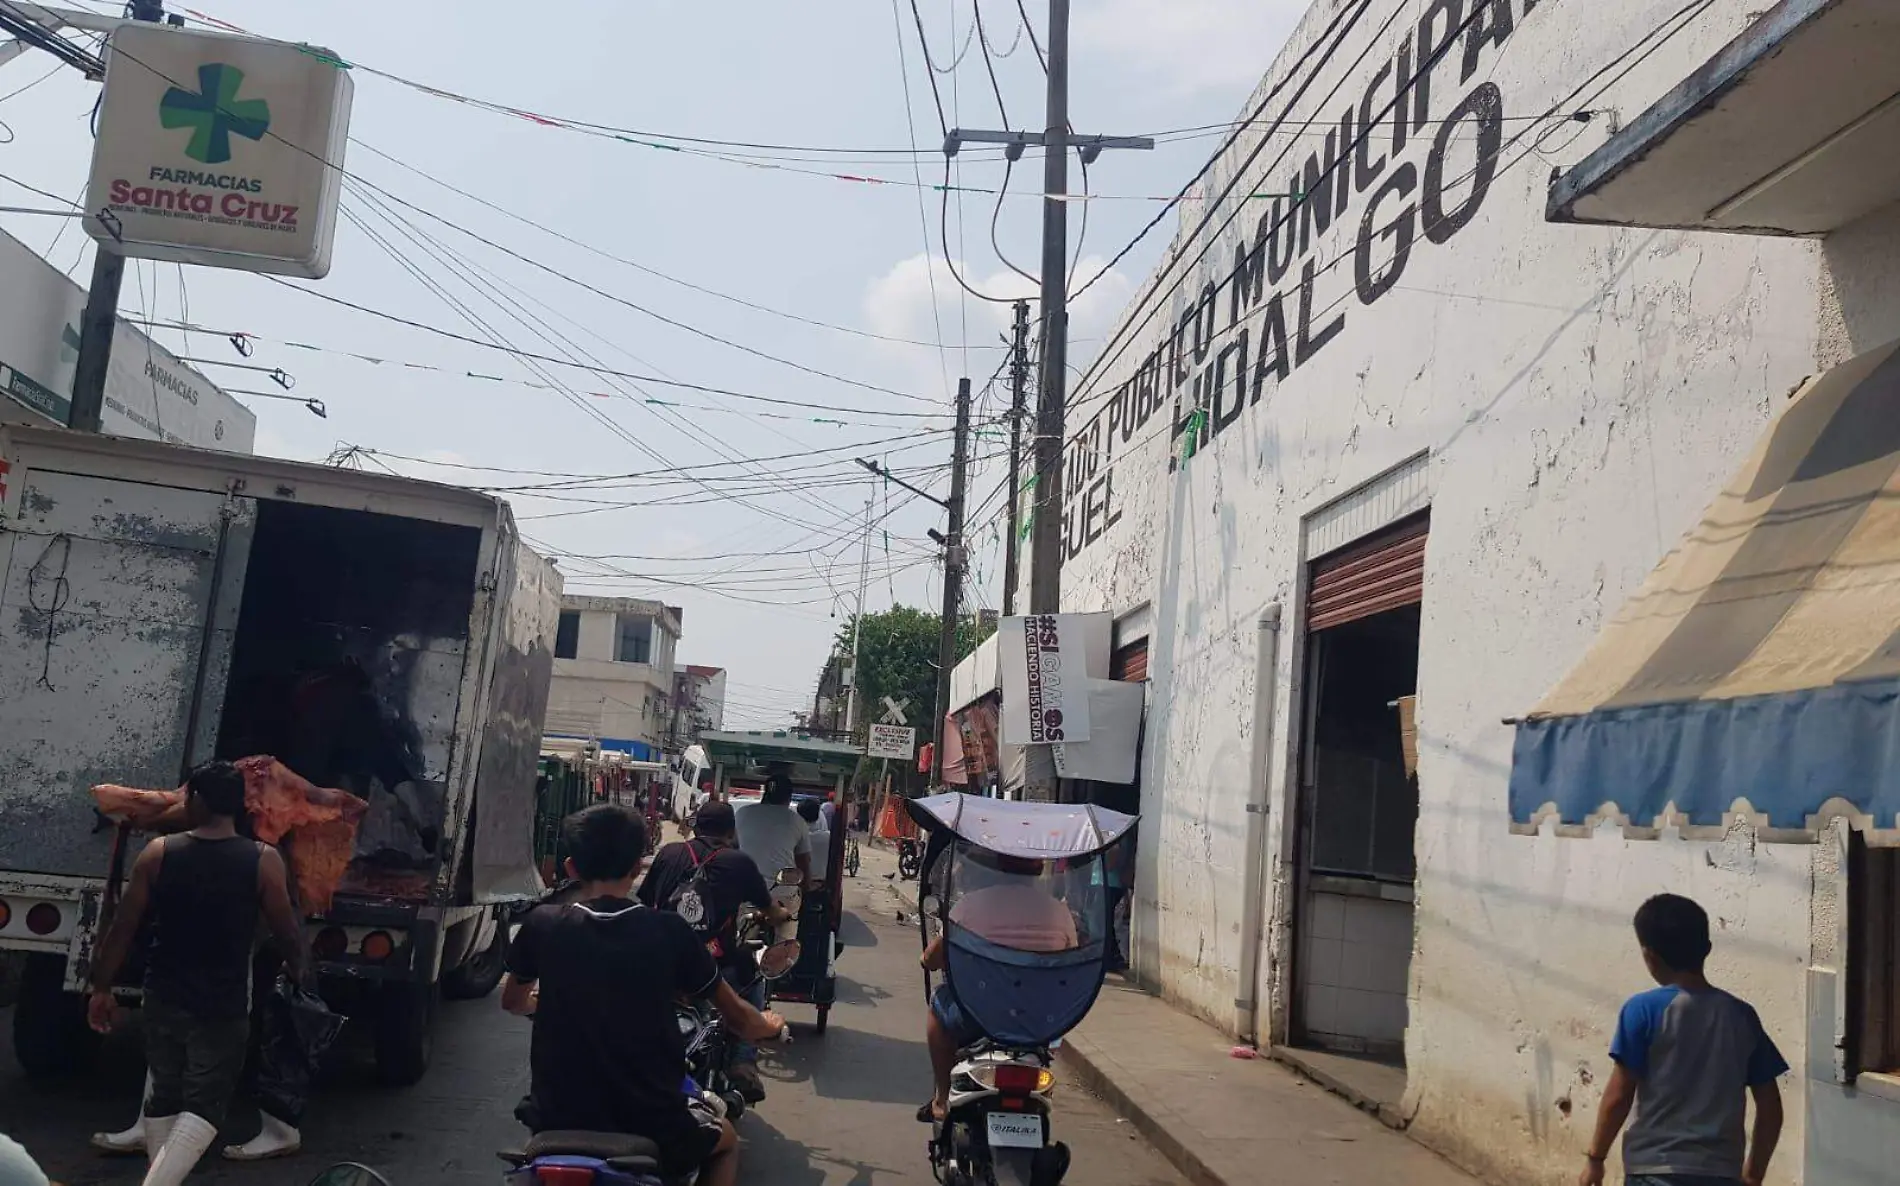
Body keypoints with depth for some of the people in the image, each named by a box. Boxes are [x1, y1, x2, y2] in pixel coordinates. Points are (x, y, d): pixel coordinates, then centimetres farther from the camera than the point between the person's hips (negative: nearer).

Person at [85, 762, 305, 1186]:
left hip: (163, 999, 3)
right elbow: (287, 934, -3)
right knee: (204, 1105, 2)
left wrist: (101, 988, 11)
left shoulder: (157, 854, -6)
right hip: (223, 1007, -3)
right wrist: (297, 971, 18)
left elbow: (122, 929, -1)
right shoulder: (264, 862, -11)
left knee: (163, 1097, 19)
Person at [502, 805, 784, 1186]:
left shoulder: (541, 925, -7)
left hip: (557, 1126, 2)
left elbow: (512, 1002, 15)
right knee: (726, 1140, 30)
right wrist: (769, 1026, 25)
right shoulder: (669, 931, -10)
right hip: (652, 1132, -2)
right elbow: (737, 1017, 3)